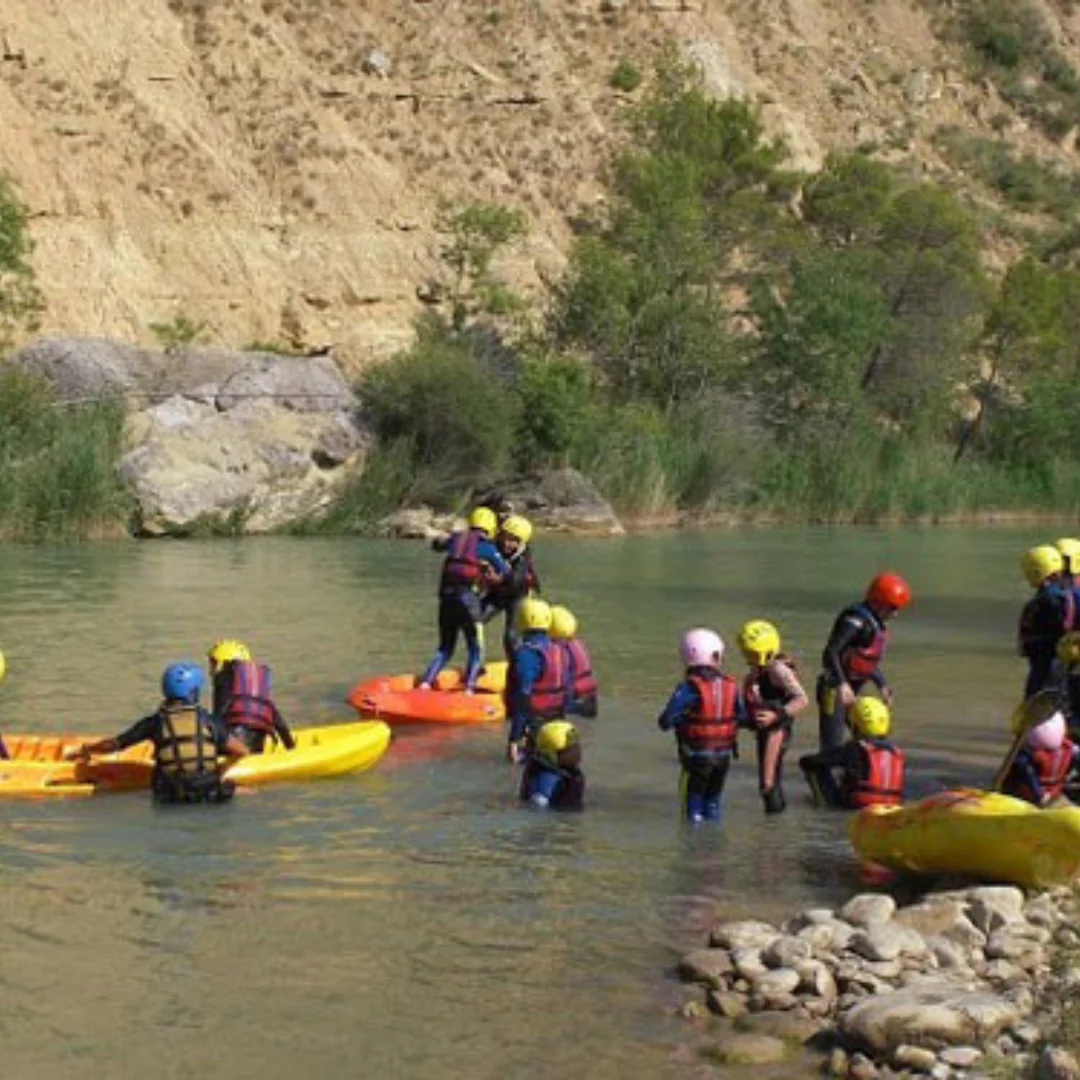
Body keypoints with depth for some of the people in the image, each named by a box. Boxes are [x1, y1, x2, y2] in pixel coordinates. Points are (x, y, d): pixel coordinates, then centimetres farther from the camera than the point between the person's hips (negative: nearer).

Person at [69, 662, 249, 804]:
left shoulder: (155, 722, 4)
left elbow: (113, 744, 12)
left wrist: (86, 750, 32)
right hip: (210, 793, 0)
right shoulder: (207, 720, 6)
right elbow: (242, 752, 7)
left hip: (172, 795, 0)